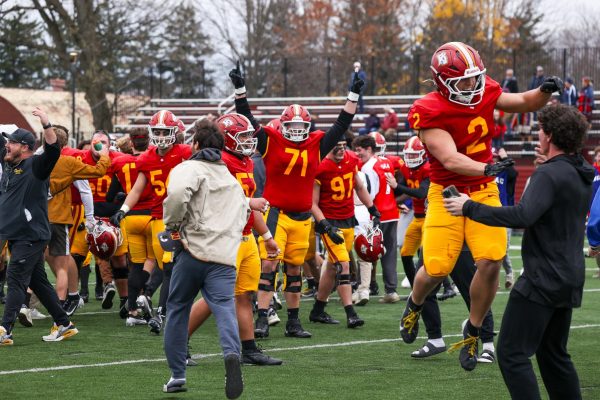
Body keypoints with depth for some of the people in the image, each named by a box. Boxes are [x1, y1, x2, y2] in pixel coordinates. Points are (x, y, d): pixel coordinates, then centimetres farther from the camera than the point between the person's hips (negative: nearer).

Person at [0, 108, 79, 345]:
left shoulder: (35, 166, -10)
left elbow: (53, 151, -27)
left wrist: (47, 125, -38)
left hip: (31, 235, -9)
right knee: (37, 281, 12)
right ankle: (64, 324, 19)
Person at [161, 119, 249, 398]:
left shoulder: (189, 169, -1)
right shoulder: (232, 179, 24)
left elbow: (177, 193, -21)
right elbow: (243, 210, 31)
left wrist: (172, 226, -8)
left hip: (193, 250, -4)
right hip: (226, 254, 4)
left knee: (177, 310, 13)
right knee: (224, 309, -9)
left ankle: (177, 374, 17)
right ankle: (232, 354, -40)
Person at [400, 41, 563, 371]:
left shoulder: (485, 92, -4)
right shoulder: (429, 113, -20)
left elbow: (524, 103, 10)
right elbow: (450, 160, -28)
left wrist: (545, 91, -12)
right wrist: (487, 168, -44)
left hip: (484, 192, 3)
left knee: (491, 261, -13)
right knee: (437, 268, -5)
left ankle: (473, 333, 8)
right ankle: (414, 305, 33)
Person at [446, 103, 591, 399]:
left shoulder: (550, 174, -17)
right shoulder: (583, 177, 11)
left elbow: (523, 216, -31)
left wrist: (470, 208, -24)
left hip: (543, 280, -9)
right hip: (570, 280, 9)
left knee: (512, 353, -6)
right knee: (553, 353, 20)